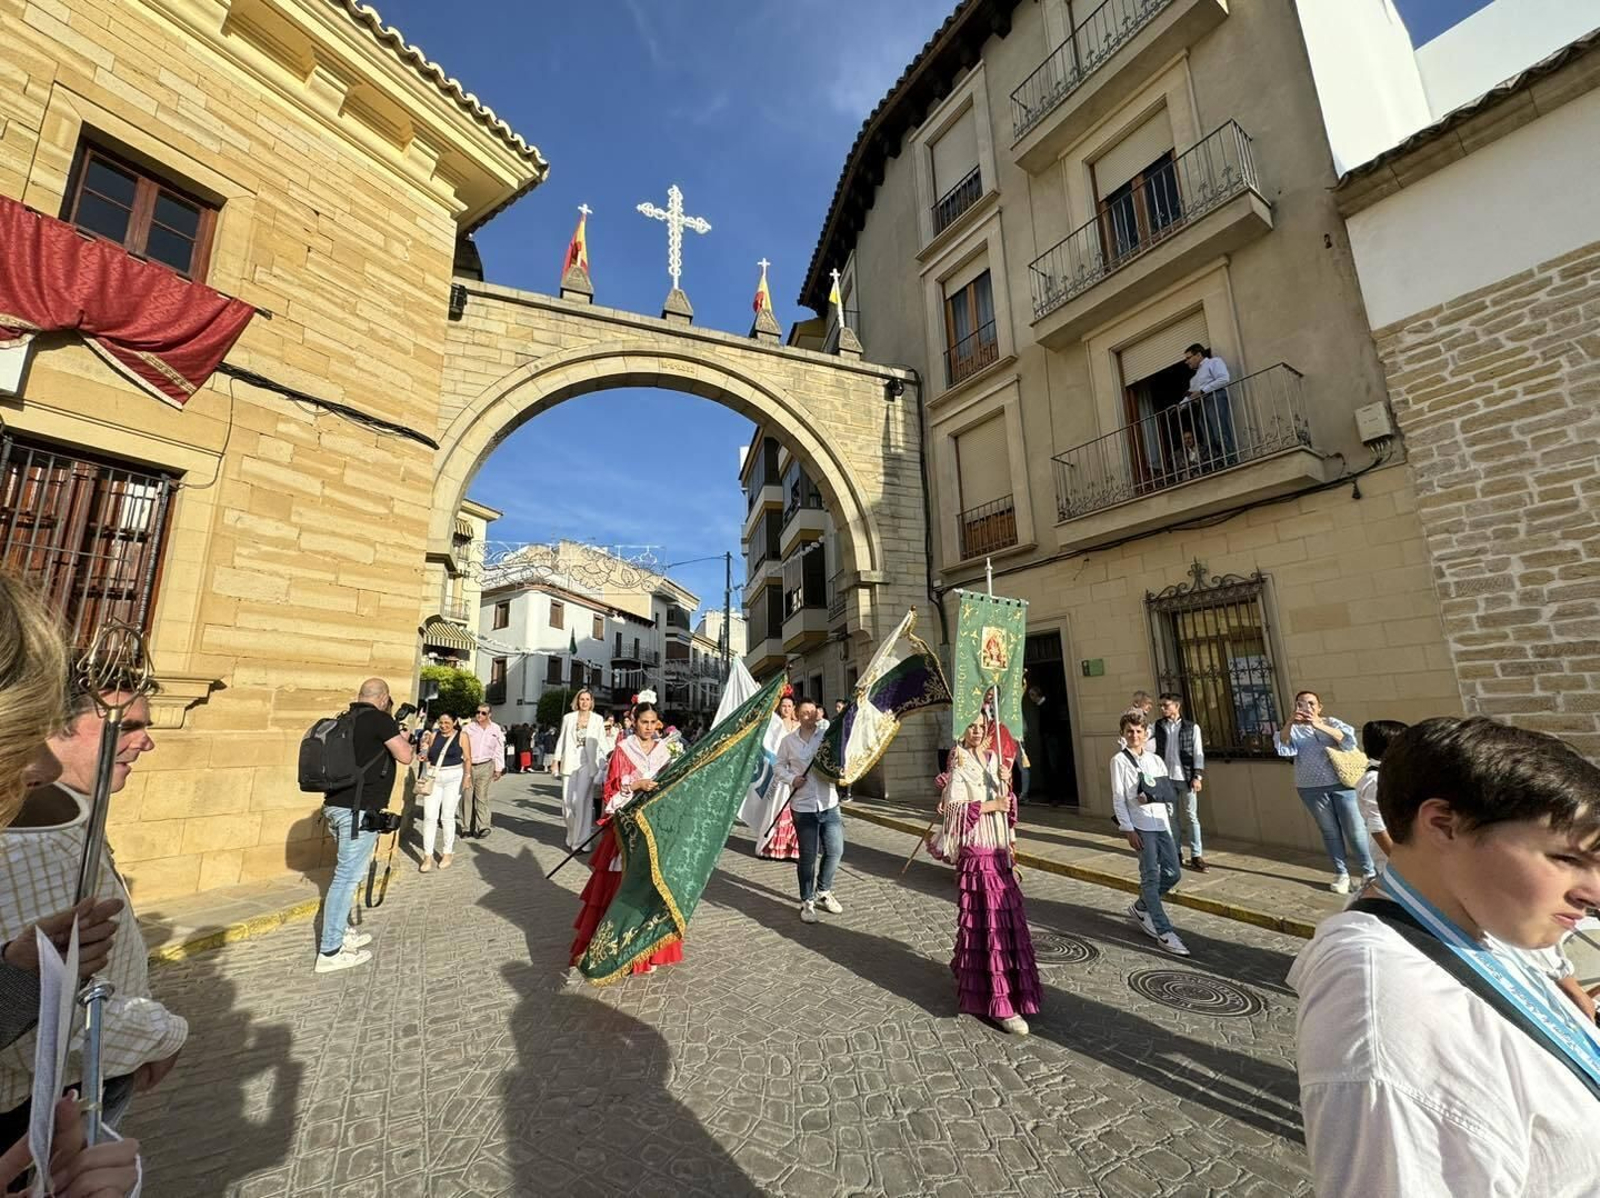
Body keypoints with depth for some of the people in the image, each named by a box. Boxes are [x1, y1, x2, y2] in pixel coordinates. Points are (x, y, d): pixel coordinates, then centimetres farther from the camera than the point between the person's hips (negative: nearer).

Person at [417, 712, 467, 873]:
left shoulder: (461, 736, -3)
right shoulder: (434, 734, 5)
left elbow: (467, 759, -4)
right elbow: (428, 755, 17)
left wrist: (467, 776, -14)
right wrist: (424, 754, -5)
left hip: (453, 778, -3)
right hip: (433, 777, 3)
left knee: (447, 816, 5)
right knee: (429, 817, -1)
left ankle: (448, 853, 19)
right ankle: (428, 856, 8)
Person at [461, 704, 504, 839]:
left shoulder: (496, 730, 4)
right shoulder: (469, 728, 1)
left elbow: (499, 750, 9)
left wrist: (498, 769, 7)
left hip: (485, 767, -1)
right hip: (467, 765, 1)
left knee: (481, 796, -6)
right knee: (466, 796, 3)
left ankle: (483, 826, -4)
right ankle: (468, 827, 13)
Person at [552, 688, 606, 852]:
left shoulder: (597, 719, 5)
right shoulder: (568, 717, 9)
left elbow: (601, 743, 3)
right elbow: (562, 739, 10)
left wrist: (602, 765, -4)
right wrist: (556, 759, 3)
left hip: (588, 763, -2)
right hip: (570, 762, 2)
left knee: (582, 800, -9)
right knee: (567, 800, 4)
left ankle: (582, 839, 1)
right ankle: (572, 835, 24)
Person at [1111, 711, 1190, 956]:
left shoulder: (1155, 760, 11)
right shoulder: (1119, 761, -3)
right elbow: (1118, 798, -6)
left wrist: (1154, 795, -10)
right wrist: (1128, 829, -11)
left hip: (1162, 822, 6)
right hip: (1141, 825, -6)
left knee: (1173, 873, 8)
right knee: (1151, 876, -4)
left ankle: (1140, 907, 29)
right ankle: (1164, 932, 4)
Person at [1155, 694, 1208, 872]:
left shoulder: (1192, 727, -1)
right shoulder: (1157, 726, 6)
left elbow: (1198, 753, -3)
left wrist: (1197, 776, -8)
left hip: (1186, 778, -2)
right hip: (1165, 778, 2)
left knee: (1191, 816, 2)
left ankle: (1196, 856, 8)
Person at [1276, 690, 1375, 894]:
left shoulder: (1332, 723, 5)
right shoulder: (1294, 729, 5)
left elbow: (1350, 741, -13)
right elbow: (1282, 749, -13)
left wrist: (1320, 725, -25)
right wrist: (1290, 722, -26)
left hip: (1341, 784, -1)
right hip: (1311, 789, 1)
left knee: (1355, 830, 3)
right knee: (1330, 832, 8)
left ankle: (1369, 872, 16)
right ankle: (1341, 874, 17)